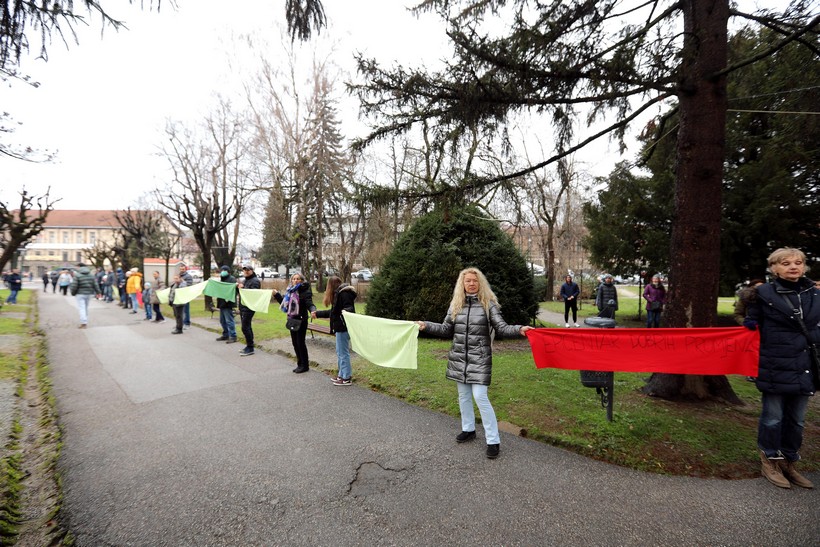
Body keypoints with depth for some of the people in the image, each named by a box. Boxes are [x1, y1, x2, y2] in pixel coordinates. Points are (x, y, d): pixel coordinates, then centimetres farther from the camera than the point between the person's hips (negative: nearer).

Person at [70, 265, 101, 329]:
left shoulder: (77, 276, -9)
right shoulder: (91, 276, 4)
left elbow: (74, 286, -10)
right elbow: (95, 285, 3)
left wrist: (73, 293, 5)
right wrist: (98, 292, 9)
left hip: (80, 294, -5)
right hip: (89, 294, 5)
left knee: (82, 308, -5)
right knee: (86, 308, 16)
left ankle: (84, 323, -12)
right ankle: (85, 321, 22)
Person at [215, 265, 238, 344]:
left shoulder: (232, 279, -9)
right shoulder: (222, 279, 20)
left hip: (227, 303, -10)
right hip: (221, 303, 10)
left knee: (229, 320, -9)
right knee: (222, 320, 15)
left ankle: (233, 336, -6)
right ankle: (225, 335, 25)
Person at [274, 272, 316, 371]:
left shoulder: (305, 291, -12)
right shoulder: (290, 291, 9)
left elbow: (309, 303, -23)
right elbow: (284, 302, 21)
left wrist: (312, 310, -43)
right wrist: (276, 294, 18)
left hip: (301, 320, -7)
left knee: (300, 342, -2)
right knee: (295, 343, 12)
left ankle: (305, 365, 11)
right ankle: (300, 364, 25)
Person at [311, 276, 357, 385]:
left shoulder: (343, 293, -12)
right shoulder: (339, 293, 18)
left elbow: (349, 307, -22)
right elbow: (333, 312, 26)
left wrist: (345, 311, -46)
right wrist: (317, 313, 34)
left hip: (343, 328, -10)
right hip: (341, 327, 10)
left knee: (343, 352, -3)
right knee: (340, 352, 16)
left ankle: (347, 378, 4)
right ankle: (342, 374, 26)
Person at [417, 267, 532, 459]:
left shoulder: (488, 304, -5)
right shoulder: (455, 305, 5)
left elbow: (501, 328, -9)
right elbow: (446, 330, 11)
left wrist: (519, 329, -26)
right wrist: (426, 325, 1)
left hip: (480, 358, -4)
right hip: (458, 357, 5)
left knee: (480, 397, -9)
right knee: (463, 395, 15)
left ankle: (493, 441, 3)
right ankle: (468, 429, 35)